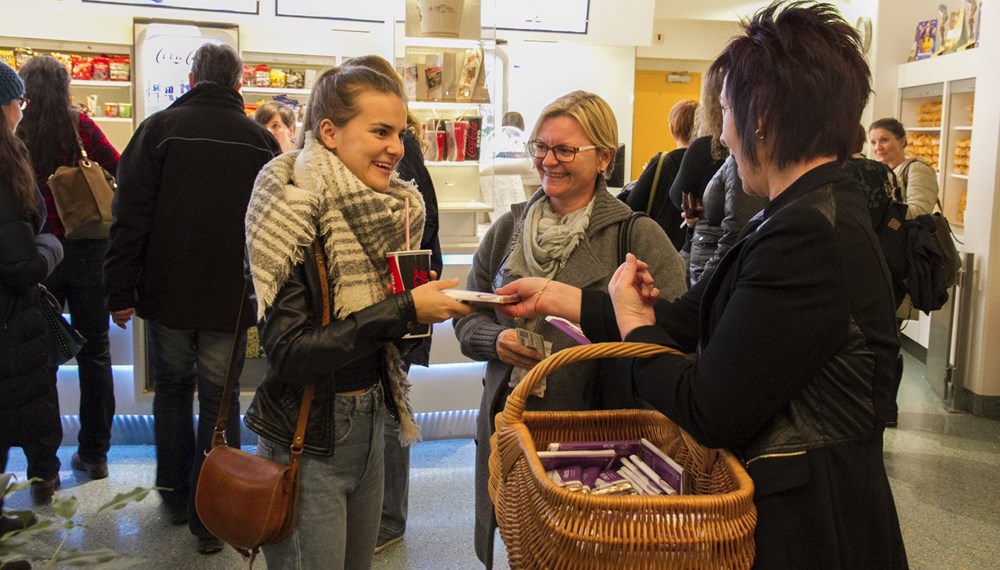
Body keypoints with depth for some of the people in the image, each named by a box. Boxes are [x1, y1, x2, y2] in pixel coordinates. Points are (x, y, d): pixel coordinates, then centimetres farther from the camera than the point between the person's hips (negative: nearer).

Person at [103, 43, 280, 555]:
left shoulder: (159, 128, -5)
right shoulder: (262, 140, -1)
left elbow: (130, 217, -8)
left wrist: (121, 291, -3)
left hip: (167, 293, 0)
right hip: (232, 300, 0)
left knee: (172, 391, 18)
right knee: (220, 401, 8)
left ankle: (176, 498, 30)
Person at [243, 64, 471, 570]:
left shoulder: (386, 210, 3)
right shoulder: (293, 214, -18)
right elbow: (289, 352, -24)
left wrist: (428, 304, -8)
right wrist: (404, 309, -25)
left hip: (369, 426, 7)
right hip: (308, 441, -7)